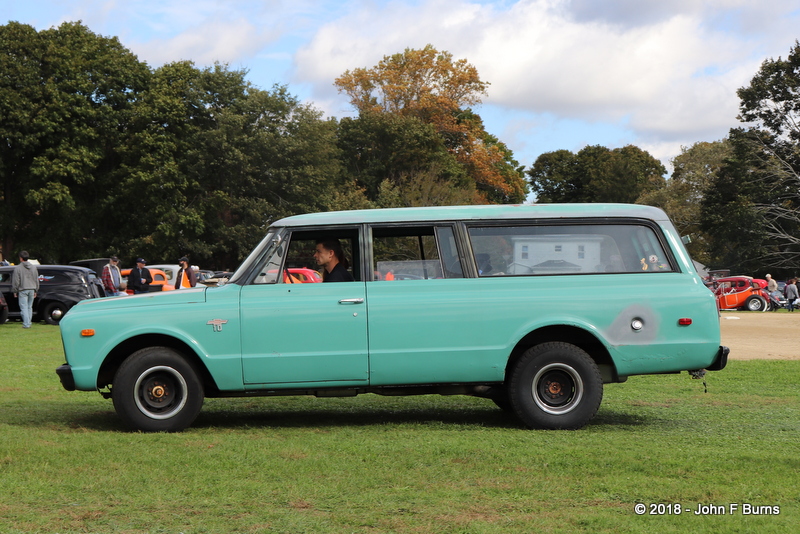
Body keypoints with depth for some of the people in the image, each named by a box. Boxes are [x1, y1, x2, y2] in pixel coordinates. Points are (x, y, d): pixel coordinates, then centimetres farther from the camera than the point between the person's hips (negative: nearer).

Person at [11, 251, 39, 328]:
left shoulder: (18, 268, -7)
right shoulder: (34, 267, 9)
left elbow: (15, 281, -6)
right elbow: (36, 280, 13)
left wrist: (15, 291, 3)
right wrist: (35, 290, 19)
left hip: (23, 290, -5)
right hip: (32, 289, 5)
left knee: (24, 308, -4)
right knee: (29, 307, 12)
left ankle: (26, 324, -9)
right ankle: (28, 322, 13)